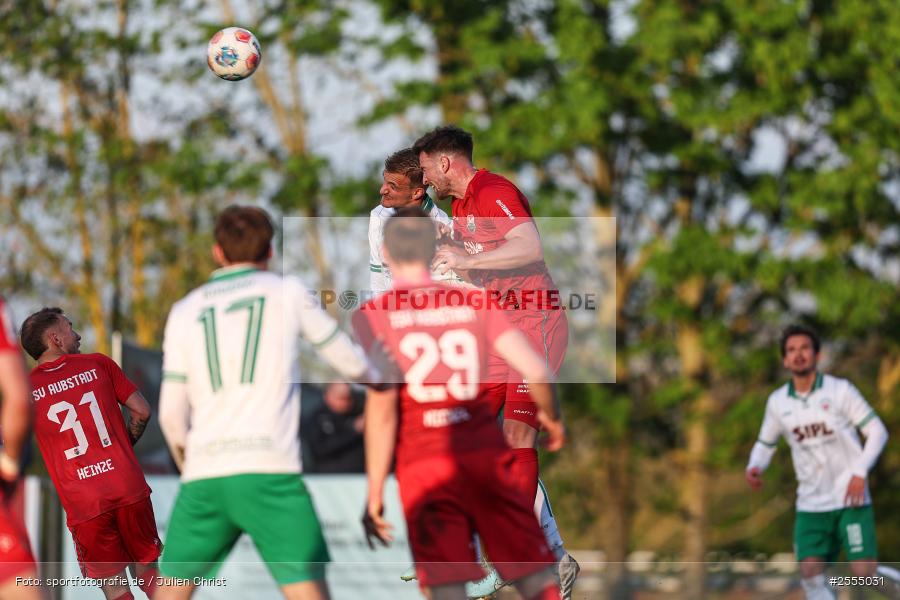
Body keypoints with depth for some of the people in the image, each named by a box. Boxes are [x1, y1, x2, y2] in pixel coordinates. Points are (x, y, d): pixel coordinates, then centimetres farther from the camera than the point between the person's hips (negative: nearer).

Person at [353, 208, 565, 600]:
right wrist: (550, 417, 21)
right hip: (486, 454, 2)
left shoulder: (373, 316, 0)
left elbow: (382, 404, -10)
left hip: (423, 463, -2)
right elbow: (536, 371, -1)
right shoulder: (475, 302, 7)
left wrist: (374, 494, -8)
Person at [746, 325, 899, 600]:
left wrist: (860, 472, -15)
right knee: (811, 573, -12)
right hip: (811, 503, 3)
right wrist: (754, 468, -4)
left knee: (863, 572, -14)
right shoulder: (777, 402, 6)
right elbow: (765, 444, 18)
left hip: (851, 498, -3)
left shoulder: (840, 390, -5)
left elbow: (877, 431, -3)